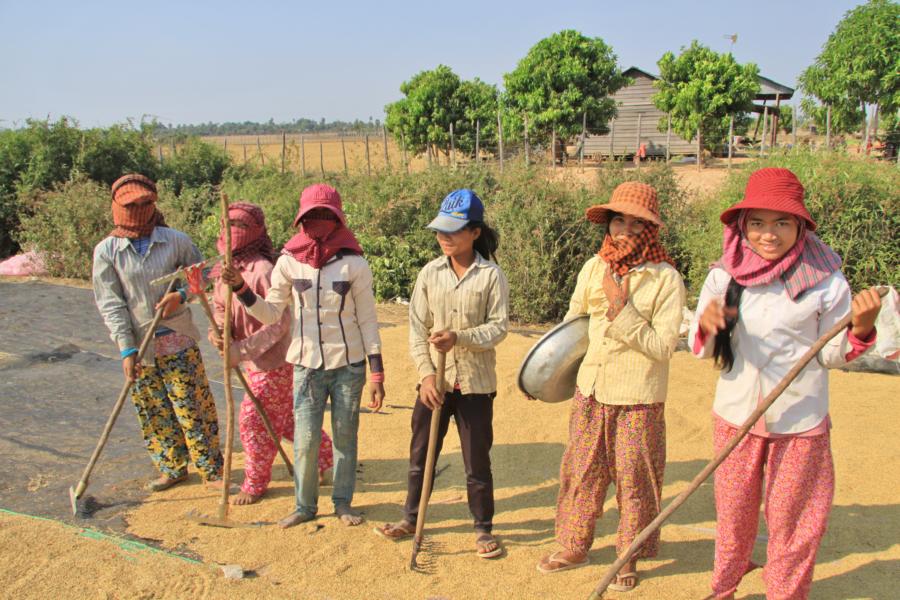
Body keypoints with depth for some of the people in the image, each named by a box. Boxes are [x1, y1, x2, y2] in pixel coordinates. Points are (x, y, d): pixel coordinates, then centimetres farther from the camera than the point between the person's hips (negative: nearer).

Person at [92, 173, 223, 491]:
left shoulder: (175, 240, -2)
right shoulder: (106, 251, -4)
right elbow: (110, 304, -6)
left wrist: (182, 294, -10)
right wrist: (126, 350, -11)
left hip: (178, 340, -1)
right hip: (138, 345, 1)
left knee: (193, 406, 2)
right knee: (154, 412, 11)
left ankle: (211, 468, 16)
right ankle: (172, 468, 30)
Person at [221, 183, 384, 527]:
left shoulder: (354, 263, -5)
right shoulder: (289, 262, -1)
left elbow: (367, 321, -2)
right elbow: (270, 313, 4)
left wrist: (377, 373, -4)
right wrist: (241, 288, -12)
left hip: (349, 365, -1)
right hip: (307, 365, 1)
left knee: (345, 437, 9)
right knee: (305, 439, 0)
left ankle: (343, 502, 28)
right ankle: (305, 505, 22)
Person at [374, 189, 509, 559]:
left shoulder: (491, 275, -7)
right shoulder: (429, 273, 0)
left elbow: (499, 326, -10)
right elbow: (417, 329, -1)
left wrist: (459, 338, -24)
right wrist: (426, 373, -12)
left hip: (476, 382, -3)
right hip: (435, 380, 3)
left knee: (477, 459, 7)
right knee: (420, 454, 14)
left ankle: (483, 528, 24)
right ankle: (411, 519, 32)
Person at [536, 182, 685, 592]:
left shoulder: (665, 278, -13)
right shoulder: (593, 268, 1)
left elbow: (663, 347, -17)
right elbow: (571, 322, 15)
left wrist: (622, 310, -22)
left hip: (638, 400, -4)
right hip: (590, 392, 4)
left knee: (634, 481, 8)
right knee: (581, 473, 14)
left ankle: (628, 558, 28)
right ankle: (574, 548, 32)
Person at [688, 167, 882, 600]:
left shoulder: (825, 280, -10)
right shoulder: (724, 276, -4)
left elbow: (831, 355, -2)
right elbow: (701, 349, -1)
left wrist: (861, 327, -21)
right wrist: (706, 325, -23)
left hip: (800, 421, -2)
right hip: (735, 416, 2)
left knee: (792, 523, 10)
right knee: (733, 515, 17)